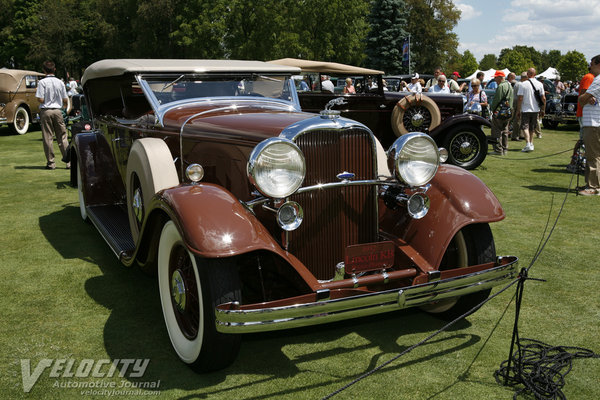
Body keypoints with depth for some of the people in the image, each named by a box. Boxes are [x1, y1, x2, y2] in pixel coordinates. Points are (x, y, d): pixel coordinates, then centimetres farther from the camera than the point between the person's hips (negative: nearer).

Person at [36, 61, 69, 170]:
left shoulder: (42, 82, -8)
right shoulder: (60, 82, 3)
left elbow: (40, 99, -12)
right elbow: (65, 100, 6)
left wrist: (37, 92, 9)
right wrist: (65, 106, 28)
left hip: (46, 111, -3)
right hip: (58, 110, 3)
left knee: (48, 137, 3)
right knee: (62, 137, 6)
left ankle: (51, 162, 6)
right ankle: (69, 161, 3)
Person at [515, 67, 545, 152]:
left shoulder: (523, 84, -10)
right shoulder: (540, 84, 1)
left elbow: (520, 98, -13)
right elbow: (543, 98, 1)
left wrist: (518, 109, -5)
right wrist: (543, 109, 10)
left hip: (525, 110, -4)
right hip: (535, 110, 4)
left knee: (524, 127, -3)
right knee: (532, 128, 17)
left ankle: (528, 144, -19)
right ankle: (531, 143, 24)